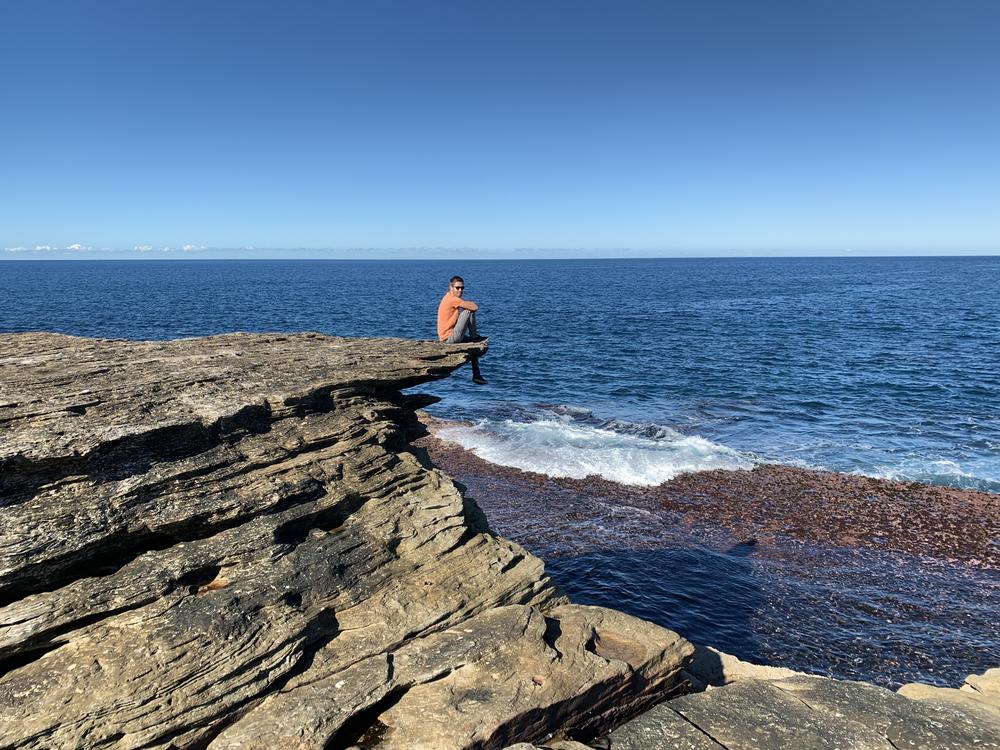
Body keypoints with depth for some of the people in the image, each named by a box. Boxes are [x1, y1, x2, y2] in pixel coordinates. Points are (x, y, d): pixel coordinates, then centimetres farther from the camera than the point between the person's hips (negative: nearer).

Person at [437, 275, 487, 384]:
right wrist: (468, 303, 2)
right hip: (449, 339, -10)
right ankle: (475, 337, 5)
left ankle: (477, 375, 27)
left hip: (448, 338, 10)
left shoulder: (449, 298, 16)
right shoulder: (452, 299, -15)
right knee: (469, 312, -17)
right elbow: (475, 307, -18)